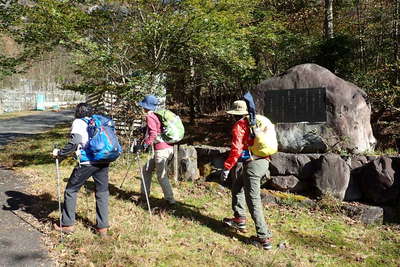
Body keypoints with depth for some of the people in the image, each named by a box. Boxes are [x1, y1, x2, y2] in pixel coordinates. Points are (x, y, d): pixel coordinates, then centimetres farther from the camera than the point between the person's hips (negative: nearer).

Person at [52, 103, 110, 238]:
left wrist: (60, 153, -2)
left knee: (71, 190, 13)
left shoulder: (78, 122, 3)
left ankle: (67, 225, 19)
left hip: (87, 162, -4)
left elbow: (74, 143, -11)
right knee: (102, 193, 11)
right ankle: (103, 228, 10)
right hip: (103, 161, 5)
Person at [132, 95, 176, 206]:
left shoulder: (150, 117, -11)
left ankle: (170, 199, 2)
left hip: (161, 150, -10)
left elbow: (153, 134, -23)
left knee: (161, 176, -3)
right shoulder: (156, 116, 16)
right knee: (147, 169, 16)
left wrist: (143, 146, -25)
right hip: (168, 148, 10)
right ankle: (144, 194, 23)